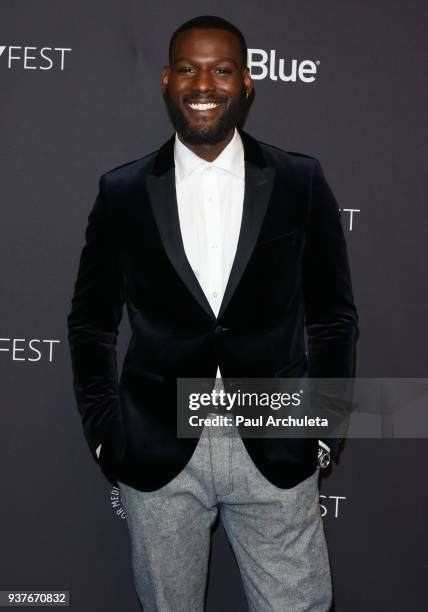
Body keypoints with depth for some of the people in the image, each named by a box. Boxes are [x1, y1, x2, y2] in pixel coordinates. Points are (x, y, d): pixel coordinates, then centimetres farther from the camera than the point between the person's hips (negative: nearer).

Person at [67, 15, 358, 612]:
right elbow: (91, 322, 8)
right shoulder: (122, 192, 1)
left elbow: (333, 315, 5)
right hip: (157, 455, 1)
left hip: (277, 453, 0)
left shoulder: (301, 182, 0)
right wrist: (104, 435, 2)